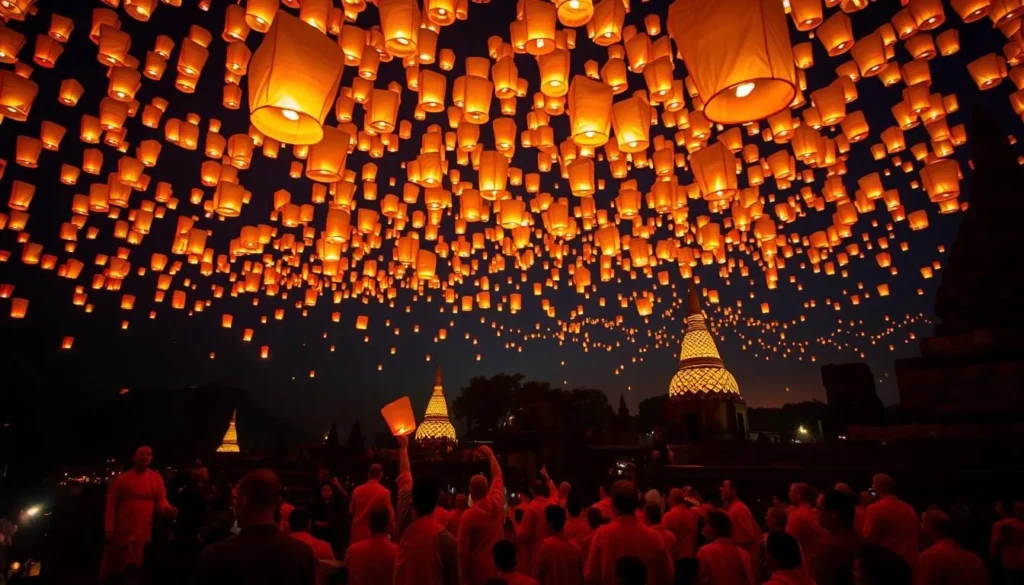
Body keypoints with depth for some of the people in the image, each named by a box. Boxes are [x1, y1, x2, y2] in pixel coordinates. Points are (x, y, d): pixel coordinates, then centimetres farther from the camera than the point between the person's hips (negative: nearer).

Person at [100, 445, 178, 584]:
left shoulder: (157, 478, 2)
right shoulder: (122, 478, -1)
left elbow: (161, 501, -2)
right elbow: (111, 504, 1)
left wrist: (168, 509, -25)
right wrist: (109, 529, -4)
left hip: (143, 533, 1)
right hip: (121, 532, -1)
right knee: (112, 569, 11)